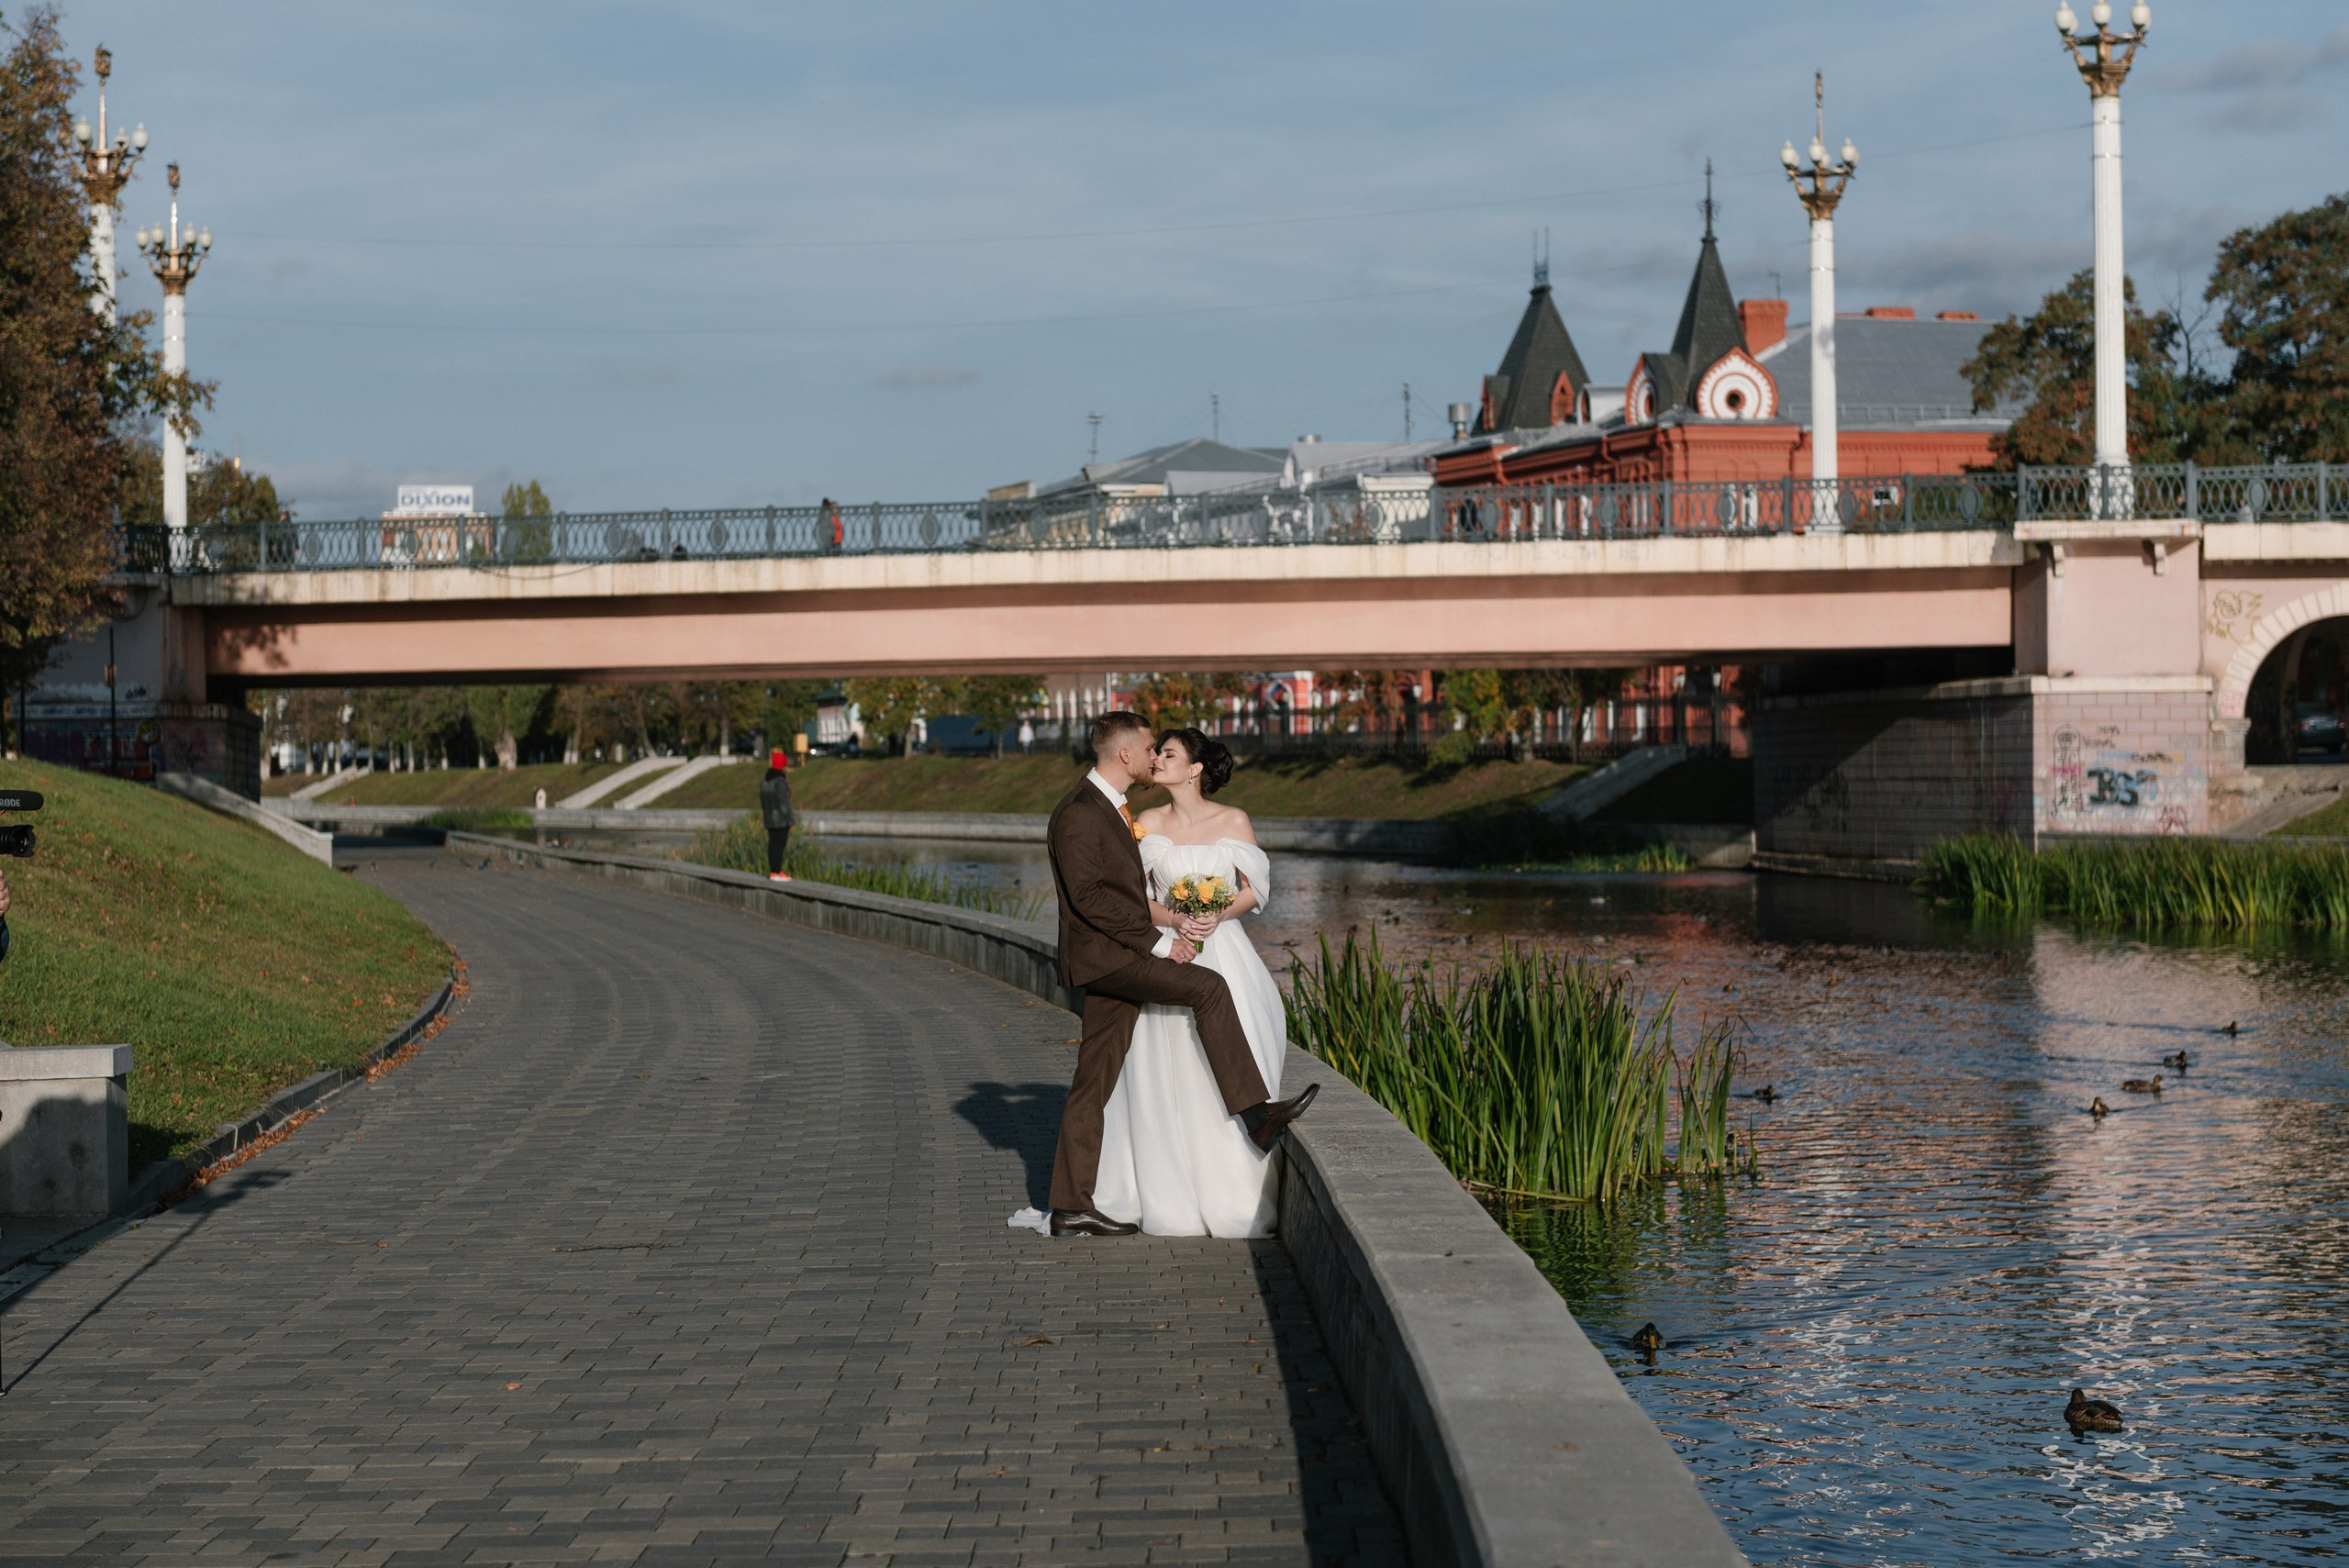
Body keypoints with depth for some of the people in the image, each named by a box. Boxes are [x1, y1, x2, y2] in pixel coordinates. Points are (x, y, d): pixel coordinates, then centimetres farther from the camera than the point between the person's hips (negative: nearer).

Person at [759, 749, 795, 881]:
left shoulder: (764, 781, 10)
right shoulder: (780, 781, -17)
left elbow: (762, 800, 16)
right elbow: (783, 801, -18)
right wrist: (790, 816, -12)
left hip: (769, 819, 9)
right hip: (781, 819, -9)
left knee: (772, 843, 12)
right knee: (779, 844, -6)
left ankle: (773, 871, 17)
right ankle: (777, 872, -7)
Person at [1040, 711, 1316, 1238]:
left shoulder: (1112, 809, 19)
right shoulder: (1078, 814, -13)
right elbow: (1087, 897, -20)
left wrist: (1165, 936, 12)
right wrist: (1156, 942, -18)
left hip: (1120, 957, 10)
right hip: (1103, 955, -10)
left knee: (1095, 1083, 7)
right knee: (1207, 987, -20)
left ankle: (1071, 1208, 7)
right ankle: (1255, 1113, -21)